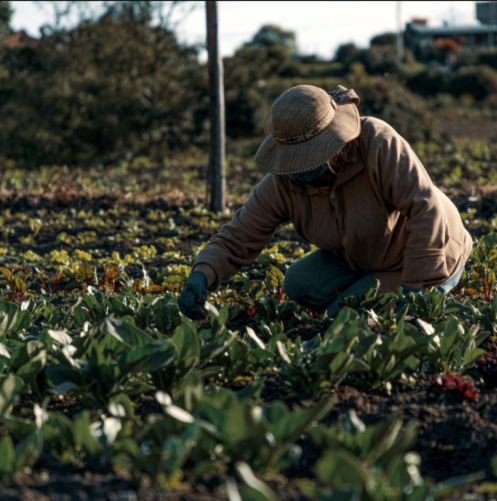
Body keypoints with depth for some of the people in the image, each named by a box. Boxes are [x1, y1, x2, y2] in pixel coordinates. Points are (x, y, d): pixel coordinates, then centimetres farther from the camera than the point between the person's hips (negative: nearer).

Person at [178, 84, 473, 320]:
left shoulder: (380, 143, -34)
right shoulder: (282, 183, -19)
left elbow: (427, 210, -36)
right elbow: (236, 239, -16)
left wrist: (414, 289, -37)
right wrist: (202, 277, -38)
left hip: (433, 256, -6)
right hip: (361, 258, 6)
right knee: (299, 285, -15)